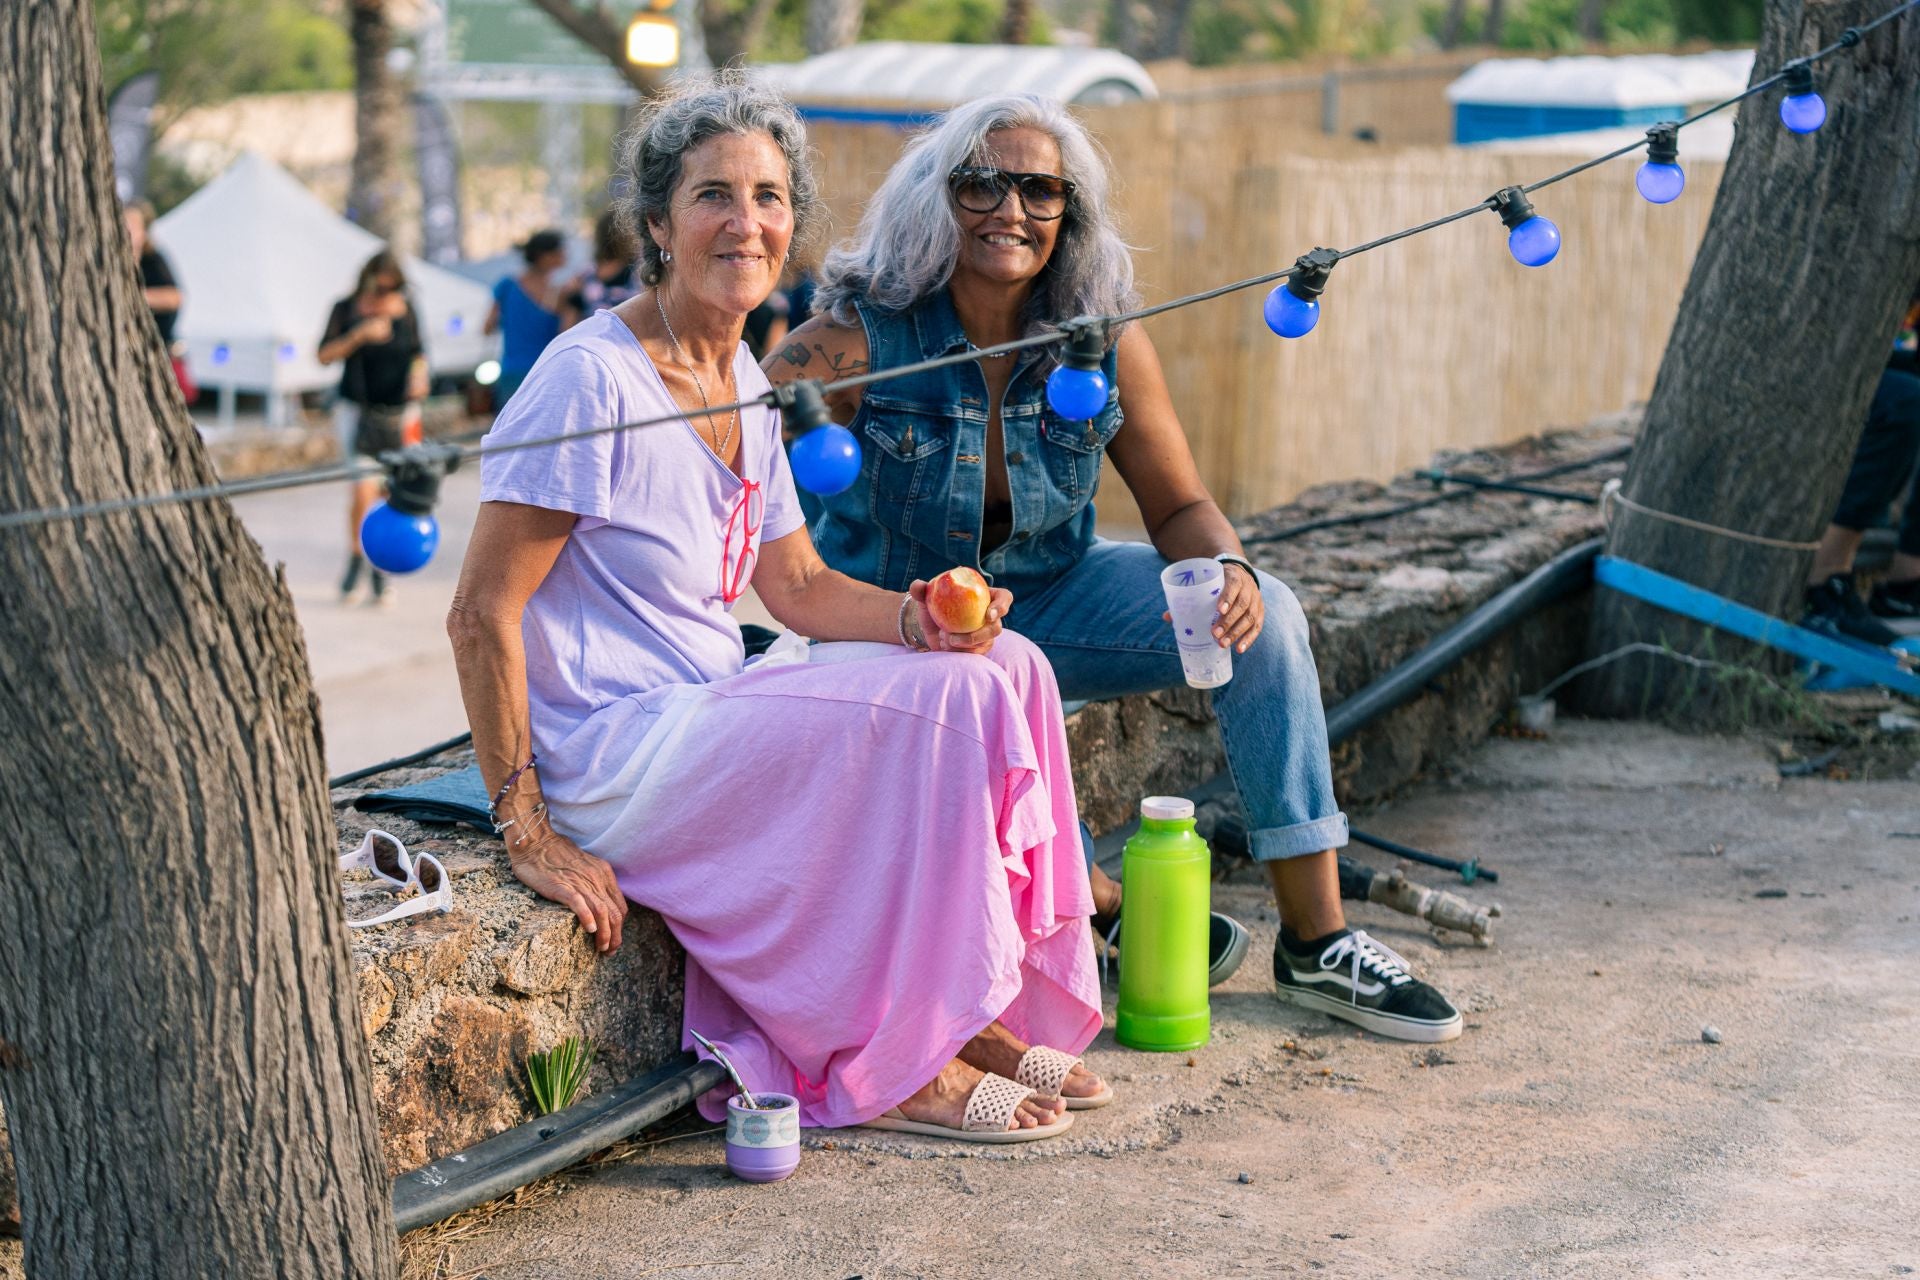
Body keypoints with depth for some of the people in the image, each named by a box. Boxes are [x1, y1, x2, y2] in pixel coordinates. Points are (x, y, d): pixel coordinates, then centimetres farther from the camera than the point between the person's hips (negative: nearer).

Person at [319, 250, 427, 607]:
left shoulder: (406, 310, 5)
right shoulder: (346, 309, -1)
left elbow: (419, 353, 15)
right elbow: (325, 355, -5)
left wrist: (419, 376, -6)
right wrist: (360, 334, -18)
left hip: (400, 412, 3)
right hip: (357, 410, -3)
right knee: (363, 489, -16)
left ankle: (380, 570, 18)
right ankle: (356, 557, 7)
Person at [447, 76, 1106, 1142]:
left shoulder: (741, 382, 10)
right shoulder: (592, 377, -17)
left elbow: (796, 584, 16)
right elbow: (481, 614, -19)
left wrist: (916, 620, -5)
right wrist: (528, 833, -20)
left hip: (709, 708, 9)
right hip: (613, 759, -9)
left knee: (1002, 670, -3)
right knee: (933, 713, -20)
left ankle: (974, 1011, 1)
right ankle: (881, 1072, -9)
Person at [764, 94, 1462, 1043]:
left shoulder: (1105, 344, -9)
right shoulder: (864, 335, -20)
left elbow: (1179, 507, -1)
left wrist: (1227, 571, -24)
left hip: (1042, 593, 4)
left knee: (1263, 617, -15)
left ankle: (1316, 941, -8)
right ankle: (1110, 911, -3)